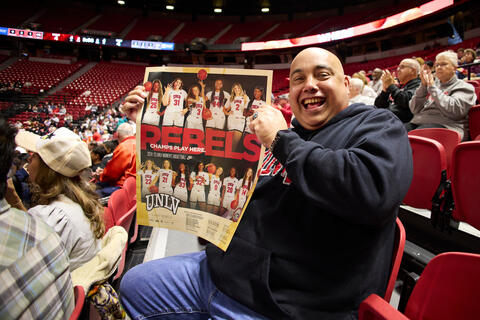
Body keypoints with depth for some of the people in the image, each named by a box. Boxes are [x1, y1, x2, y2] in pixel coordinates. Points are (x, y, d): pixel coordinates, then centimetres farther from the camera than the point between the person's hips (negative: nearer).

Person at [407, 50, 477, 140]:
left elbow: (454, 111, -10)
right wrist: (423, 85, 3)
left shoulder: (463, 87, 11)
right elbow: (414, 110, 12)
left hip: (443, 125, -5)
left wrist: (432, 87, -5)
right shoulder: (433, 84, 25)